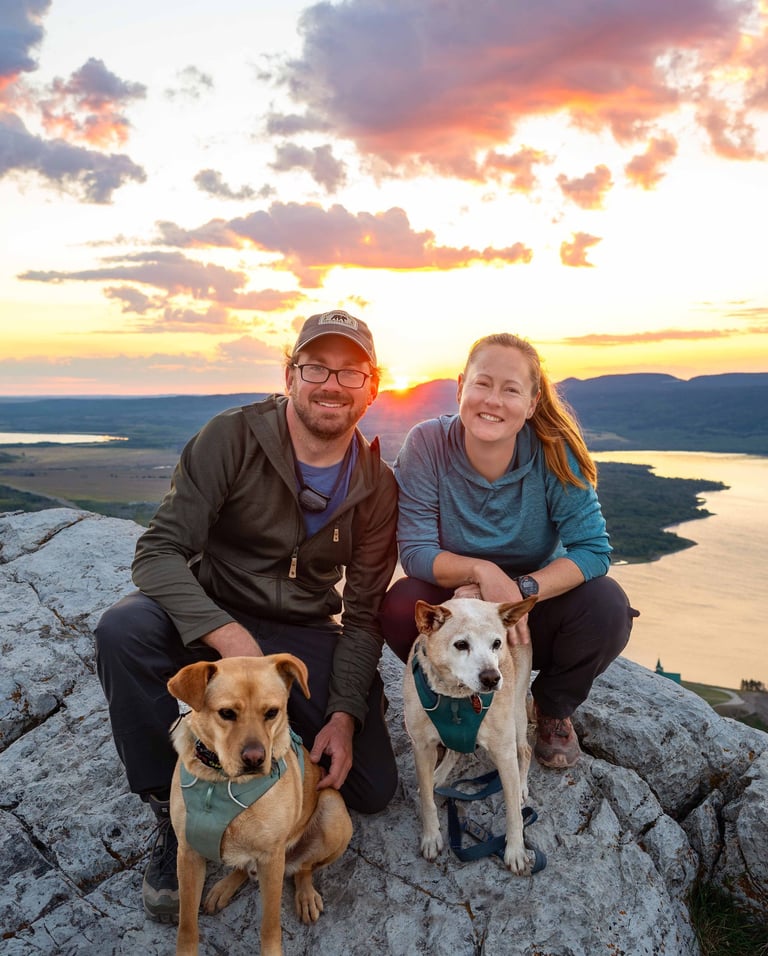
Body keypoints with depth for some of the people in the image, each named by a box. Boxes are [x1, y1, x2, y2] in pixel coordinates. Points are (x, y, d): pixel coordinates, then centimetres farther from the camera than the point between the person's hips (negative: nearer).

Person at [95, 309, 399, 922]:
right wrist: (228, 635, -36)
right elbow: (158, 551, -21)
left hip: (307, 637, 2)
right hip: (211, 620, -1)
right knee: (125, 629, -34)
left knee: (372, 789, -8)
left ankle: (299, 725, 24)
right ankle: (174, 813, -11)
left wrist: (345, 713, -14)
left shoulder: (376, 486, -6)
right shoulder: (232, 439, -16)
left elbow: (363, 612, -3)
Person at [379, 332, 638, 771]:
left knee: (607, 606, -27)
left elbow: (594, 548, -21)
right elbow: (416, 551, -20)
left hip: (534, 608, 1)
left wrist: (522, 588, -34)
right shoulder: (426, 445, -19)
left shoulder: (553, 453, -18)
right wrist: (482, 571, -37)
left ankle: (554, 709, 8)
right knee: (401, 606, -30)